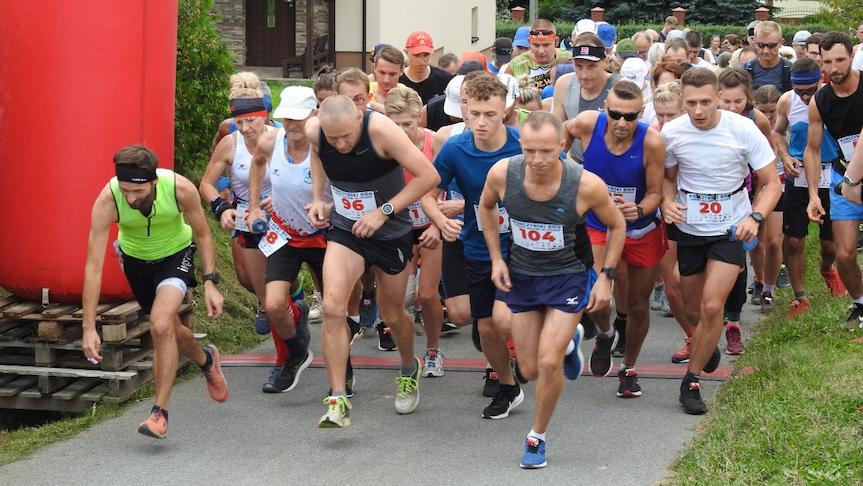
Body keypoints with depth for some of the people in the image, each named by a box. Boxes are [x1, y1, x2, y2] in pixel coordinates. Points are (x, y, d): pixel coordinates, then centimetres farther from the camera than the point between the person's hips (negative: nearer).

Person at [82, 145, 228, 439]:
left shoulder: (181, 189, -33)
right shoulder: (107, 200, -33)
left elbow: (203, 235, -12)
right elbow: (93, 266, -31)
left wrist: (210, 283, -18)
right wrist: (89, 327, -33)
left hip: (176, 254, -2)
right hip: (135, 259, 2)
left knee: (161, 325, -24)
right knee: (168, 330, 16)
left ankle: (160, 411, -13)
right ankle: (206, 360, 49)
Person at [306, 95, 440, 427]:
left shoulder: (380, 130, -28)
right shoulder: (314, 131, -15)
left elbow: (428, 176, -25)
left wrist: (384, 212, -25)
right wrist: (318, 198, 2)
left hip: (391, 233, -2)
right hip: (345, 230, 2)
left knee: (392, 315, 13)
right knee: (332, 307, -19)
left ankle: (409, 369, 46)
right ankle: (338, 400, -15)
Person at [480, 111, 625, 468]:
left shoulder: (586, 185, -26)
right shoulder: (502, 173, -20)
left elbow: (616, 225, -5)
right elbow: (486, 206, 5)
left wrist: (606, 276, -9)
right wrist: (496, 258, -1)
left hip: (568, 277, -3)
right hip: (521, 275, 3)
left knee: (548, 362, -15)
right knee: (530, 371, 9)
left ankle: (537, 438, 10)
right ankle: (569, 341, 44)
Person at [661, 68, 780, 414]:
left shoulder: (743, 130, -16)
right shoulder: (671, 132, -10)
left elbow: (771, 183, -8)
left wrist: (755, 217, -25)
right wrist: (668, 201, -14)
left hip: (731, 230, -2)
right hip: (689, 230, 3)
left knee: (712, 306, -15)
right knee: (692, 310, 12)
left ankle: (691, 381, 1)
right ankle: (707, 344, 48)